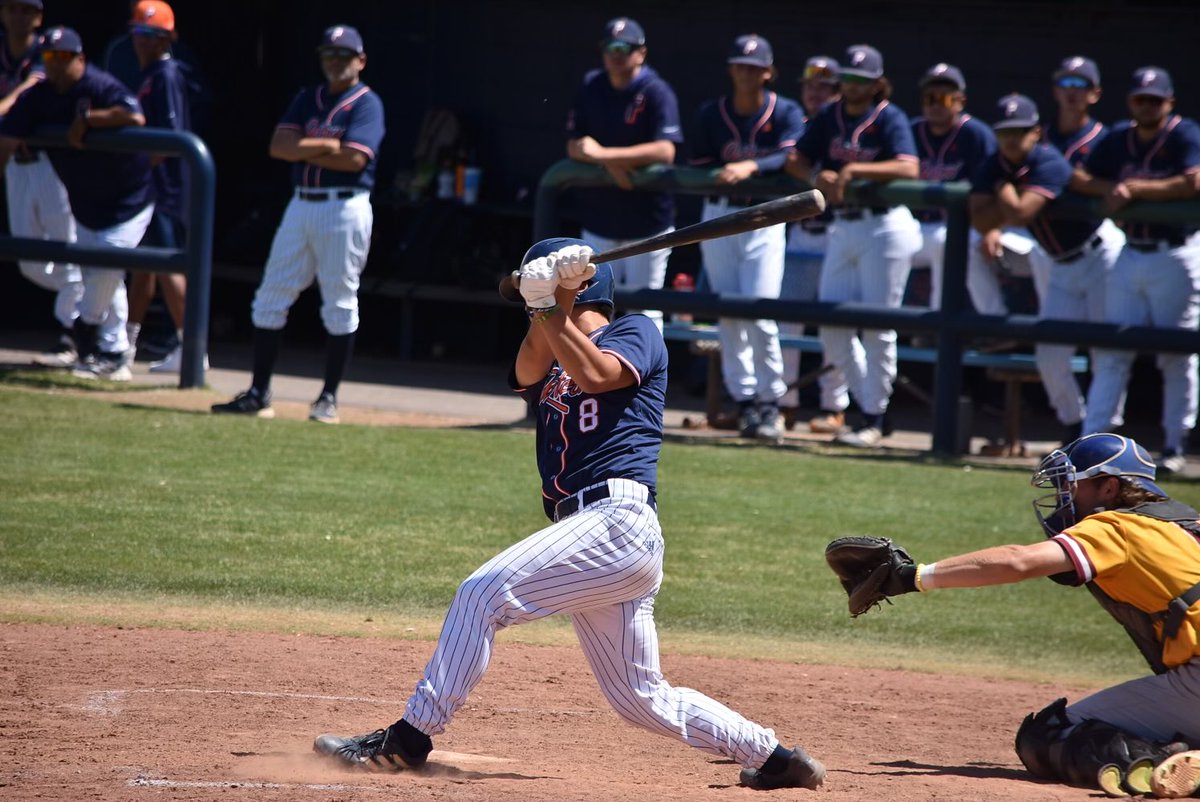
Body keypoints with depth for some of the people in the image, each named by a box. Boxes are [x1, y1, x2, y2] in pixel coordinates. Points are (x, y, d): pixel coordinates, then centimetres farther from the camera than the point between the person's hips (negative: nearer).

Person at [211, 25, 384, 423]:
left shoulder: (366, 103, -4)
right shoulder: (307, 99, 14)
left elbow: (354, 158, -17)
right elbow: (279, 145, 1)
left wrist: (305, 148, -6)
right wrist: (327, 145, -11)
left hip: (344, 208, -6)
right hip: (301, 206, 6)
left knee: (339, 304, -2)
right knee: (271, 297, 5)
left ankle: (329, 398, 5)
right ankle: (258, 394, 10)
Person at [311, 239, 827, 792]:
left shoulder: (636, 332, 6)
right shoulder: (550, 363, 25)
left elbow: (596, 375, -15)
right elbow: (529, 370, 0)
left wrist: (550, 309, -9)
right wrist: (542, 308, -15)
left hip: (618, 522, -9)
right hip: (597, 538, 9)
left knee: (482, 594, -16)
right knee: (642, 700, 11)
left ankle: (410, 738, -16)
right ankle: (771, 757, 20)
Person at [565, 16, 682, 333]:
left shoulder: (657, 93, -11)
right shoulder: (591, 88, 4)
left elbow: (664, 151, -23)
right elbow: (575, 147, 3)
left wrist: (603, 153, -24)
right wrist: (611, 164, -17)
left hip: (647, 221, -4)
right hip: (600, 219, 4)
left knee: (643, 309, -2)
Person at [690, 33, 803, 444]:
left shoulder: (786, 113, -3)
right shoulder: (710, 114, 5)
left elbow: (790, 157, -20)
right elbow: (698, 168, 2)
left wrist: (750, 167, -37)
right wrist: (719, 175, -18)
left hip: (764, 220, -3)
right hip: (718, 215, 3)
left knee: (759, 313, -12)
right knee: (728, 314, 3)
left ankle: (769, 401, -2)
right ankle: (744, 399, 12)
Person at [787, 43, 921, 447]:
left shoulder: (889, 118, -8)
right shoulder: (830, 117, 9)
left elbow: (908, 168, -23)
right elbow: (796, 160, 9)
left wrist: (853, 170, -27)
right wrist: (816, 176, -13)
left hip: (885, 228, -7)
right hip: (842, 228, 7)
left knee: (877, 326, -4)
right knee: (832, 324, 5)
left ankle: (874, 418, 3)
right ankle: (868, 407, 17)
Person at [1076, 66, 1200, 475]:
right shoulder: (1117, 140, 8)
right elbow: (1082, 181, 9)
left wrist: (1134, 188, -19)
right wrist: (1113, 191, -11)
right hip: (1130, 255, 5)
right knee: (1111, 353, 3)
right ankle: (1093, 438, 4)